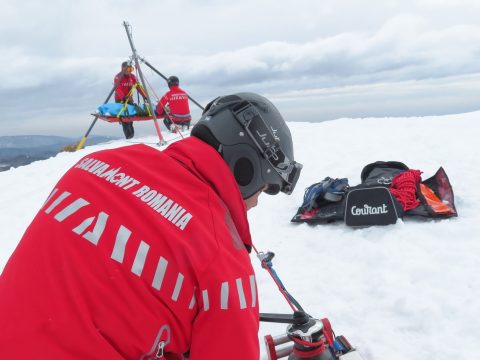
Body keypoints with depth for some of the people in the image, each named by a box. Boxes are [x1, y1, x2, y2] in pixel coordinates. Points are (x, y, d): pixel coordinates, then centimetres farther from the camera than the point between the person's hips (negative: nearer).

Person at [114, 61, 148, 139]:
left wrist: (144, 96, -14)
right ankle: (129, 136, -16)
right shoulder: (118, 77, -12)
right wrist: (123, 97, -40)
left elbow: (138, 87, 1)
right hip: (120, 100, -5)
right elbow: (118, 89, -24)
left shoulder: (132, 77, 5)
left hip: (129, 99, 5)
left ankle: (131, 134, 16)